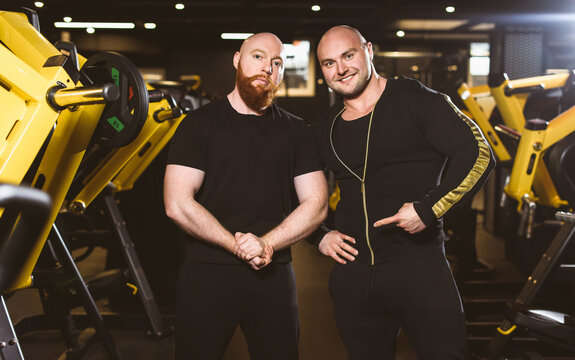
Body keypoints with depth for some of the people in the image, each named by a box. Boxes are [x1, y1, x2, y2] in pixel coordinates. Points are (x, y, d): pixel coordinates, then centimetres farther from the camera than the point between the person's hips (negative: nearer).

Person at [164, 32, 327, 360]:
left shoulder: (297, 131, 9)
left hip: (274, 274, 3)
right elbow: (177, 204, -9)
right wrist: (238, 246, -15)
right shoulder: (200, 123, 0)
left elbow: (316, 204, 2)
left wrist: (266, 243, -13)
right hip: (207, 271, -2)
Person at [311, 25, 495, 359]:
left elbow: (478, 153, -11)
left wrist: (428, 209, -18)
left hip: (418, 265, -4)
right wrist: (320, 237, 8)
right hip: (352, 273, 5)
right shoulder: (323, 130, 11)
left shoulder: (414, 99, -4)